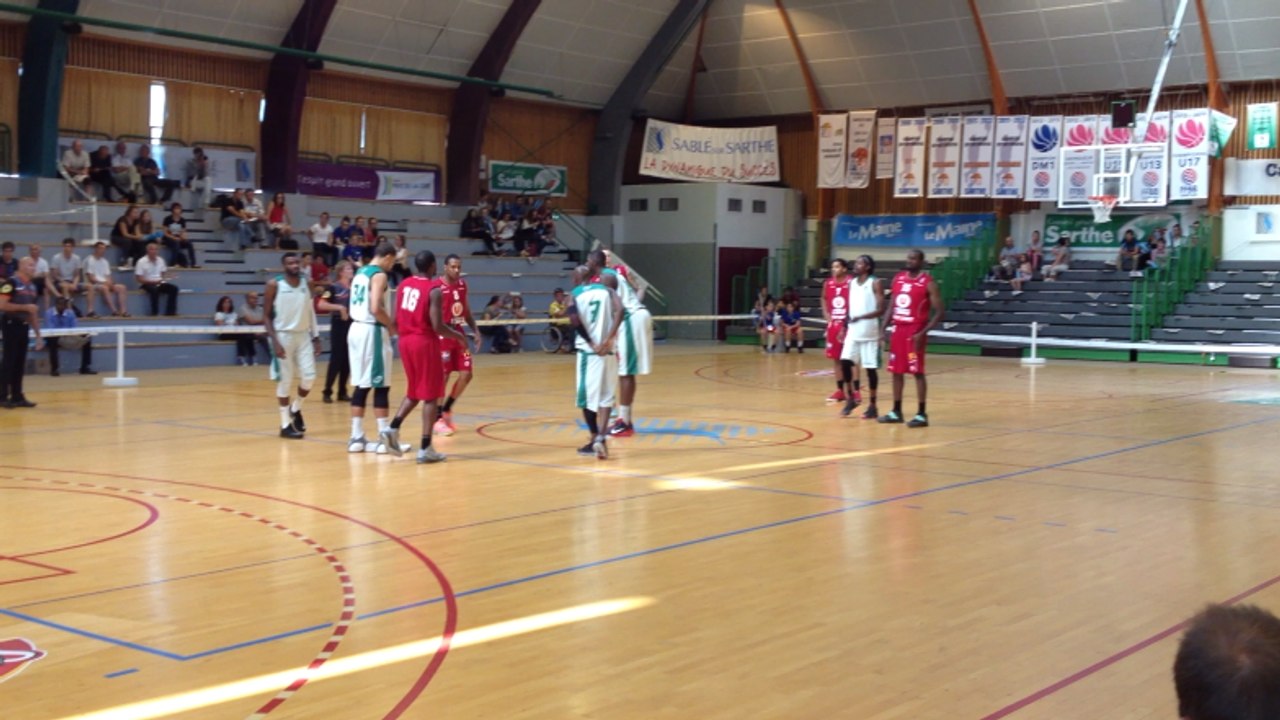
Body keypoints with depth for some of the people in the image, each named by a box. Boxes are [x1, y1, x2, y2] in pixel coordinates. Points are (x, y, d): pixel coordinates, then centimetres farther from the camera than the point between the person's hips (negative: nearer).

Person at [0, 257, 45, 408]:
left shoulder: (31, 287, 14)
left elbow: (33, 312, 19)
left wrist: (38, 334, 17)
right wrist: (25, 307, -18)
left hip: (24, 326, 7)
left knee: (20, 363, 9)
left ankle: (17, 396, 13)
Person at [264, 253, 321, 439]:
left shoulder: (306, 284, 7)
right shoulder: (274, 285, -8)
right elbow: (268, 315, -6)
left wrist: (316, 337, 8)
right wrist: (275, 341, -15)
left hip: (303, 335, 4)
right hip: (283, 335, -4)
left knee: (309, 376, -3)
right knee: (284, 381, -1)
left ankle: (296, 409, 24)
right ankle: (285, 424, 8)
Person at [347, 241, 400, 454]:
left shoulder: (360, 273, 16)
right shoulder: (379, 275, -12)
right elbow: (375, 309, -23)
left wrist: (387, 322, 19)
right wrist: (391, 326, -7)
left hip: (357, 328, 9)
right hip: (372, 331, -9)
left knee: (361, 385, 11)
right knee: (381, 385, -4)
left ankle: (357, 438, 12)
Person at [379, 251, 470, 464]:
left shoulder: (403, 285, 6)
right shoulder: (434, 290, -14)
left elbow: (395, 319, 7)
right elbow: (438, 326, -18)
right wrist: (458, 336, -1)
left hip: (406, 342, 7)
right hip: (425, 343, -7)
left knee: (414, 392, 21)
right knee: (431, 396, 2)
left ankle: (393, 429, 4)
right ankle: (425, 449, 1)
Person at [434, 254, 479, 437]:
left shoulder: (462, 284, 8)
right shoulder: (438, 287, -15)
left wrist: (475, 329, 10)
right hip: (443, 336, -7)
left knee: (466, 374, 5)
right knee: (442, 377, -4)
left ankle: (446, 410, 23)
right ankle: (439, 419, 7)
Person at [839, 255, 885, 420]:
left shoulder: (875, 283, -8)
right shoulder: (851, 283, 11)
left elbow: (881, 310, -14)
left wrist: (860, 317, -26)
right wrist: (844, 327, 12)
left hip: (869, 333, -6)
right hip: (853, 332, 6)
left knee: (870, 368, 0)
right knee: (845, 362, -5)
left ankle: (872, 406, 8)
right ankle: (851, 398, 11)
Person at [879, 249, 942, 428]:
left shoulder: (928, 283, -9)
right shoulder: (898, 279, 9)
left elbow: (939, 312, -11)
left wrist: (923, 333, -20)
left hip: (915, 332, -6)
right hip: (898, 330, 6)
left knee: (917, 372, -5)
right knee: (896, 371, 10)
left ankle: (922, 415, 1)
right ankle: (896, 411, 20)